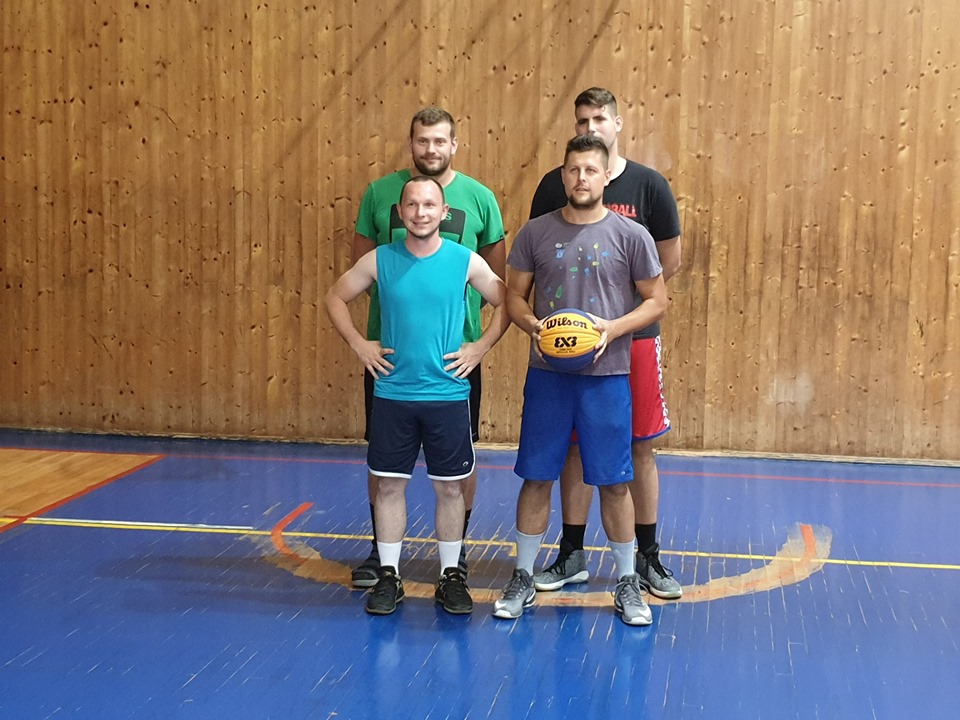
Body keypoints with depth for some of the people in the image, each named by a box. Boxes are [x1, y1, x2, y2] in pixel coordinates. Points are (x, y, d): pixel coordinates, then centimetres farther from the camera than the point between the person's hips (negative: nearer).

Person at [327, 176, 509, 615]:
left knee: (450, 486, 7)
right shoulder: (379, 260, -2)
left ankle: (451, 576, 21)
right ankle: (389, 576, 18)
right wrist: (359, 345, 0)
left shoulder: (466, 261, -4)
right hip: (392, 395, 1)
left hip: (448, 395, -1)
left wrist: (480, 347, -3)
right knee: (389, 484, 6)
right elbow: (336, 298, 9)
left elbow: (505, 303, 6)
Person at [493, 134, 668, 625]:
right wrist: (534, 326, -12)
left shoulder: (630, 236, -1)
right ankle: (523, 578, 21)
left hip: (607, 374, -1)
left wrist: (613, 328, -13)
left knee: (614, 481, 5)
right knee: (537, 476, 7)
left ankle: (627, 584, 20)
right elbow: (514, 296, 8)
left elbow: (657, 301, 3)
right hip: (547, 374, 1)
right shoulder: (536, 233, 3)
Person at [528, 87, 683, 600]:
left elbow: (670, 261, 3)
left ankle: (647, 558, 17)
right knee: (575, 444, 8)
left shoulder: (648, 185, -1)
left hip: (633, 333, -1)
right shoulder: (554, 185, 1)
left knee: (641, 446, 5)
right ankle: (571, 556, 19)